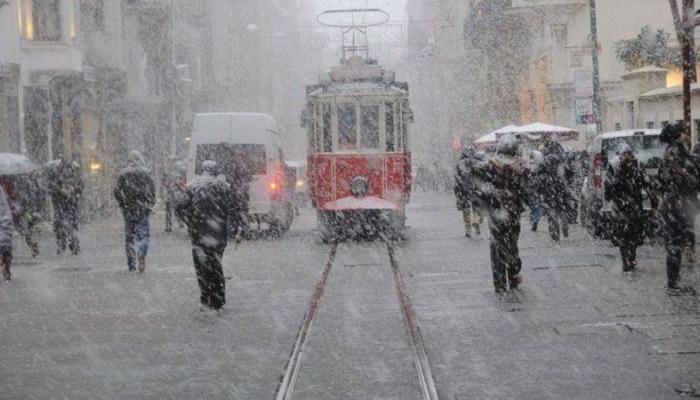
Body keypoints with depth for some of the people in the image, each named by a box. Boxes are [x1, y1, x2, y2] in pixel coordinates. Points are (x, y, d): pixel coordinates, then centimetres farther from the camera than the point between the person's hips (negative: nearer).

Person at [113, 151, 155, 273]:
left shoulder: (123, 174, 1)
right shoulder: (144, 173, -3)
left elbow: (117, 190, -3)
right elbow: (152, 189, -6)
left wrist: (122, 204, 4)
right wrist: (150, 204, 0)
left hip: (128, 208, 2)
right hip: (142, 207, -2)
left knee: (129, 235, 9)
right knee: (143, 233, 1)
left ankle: (131, 263, 11)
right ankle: (141, 254, -24)